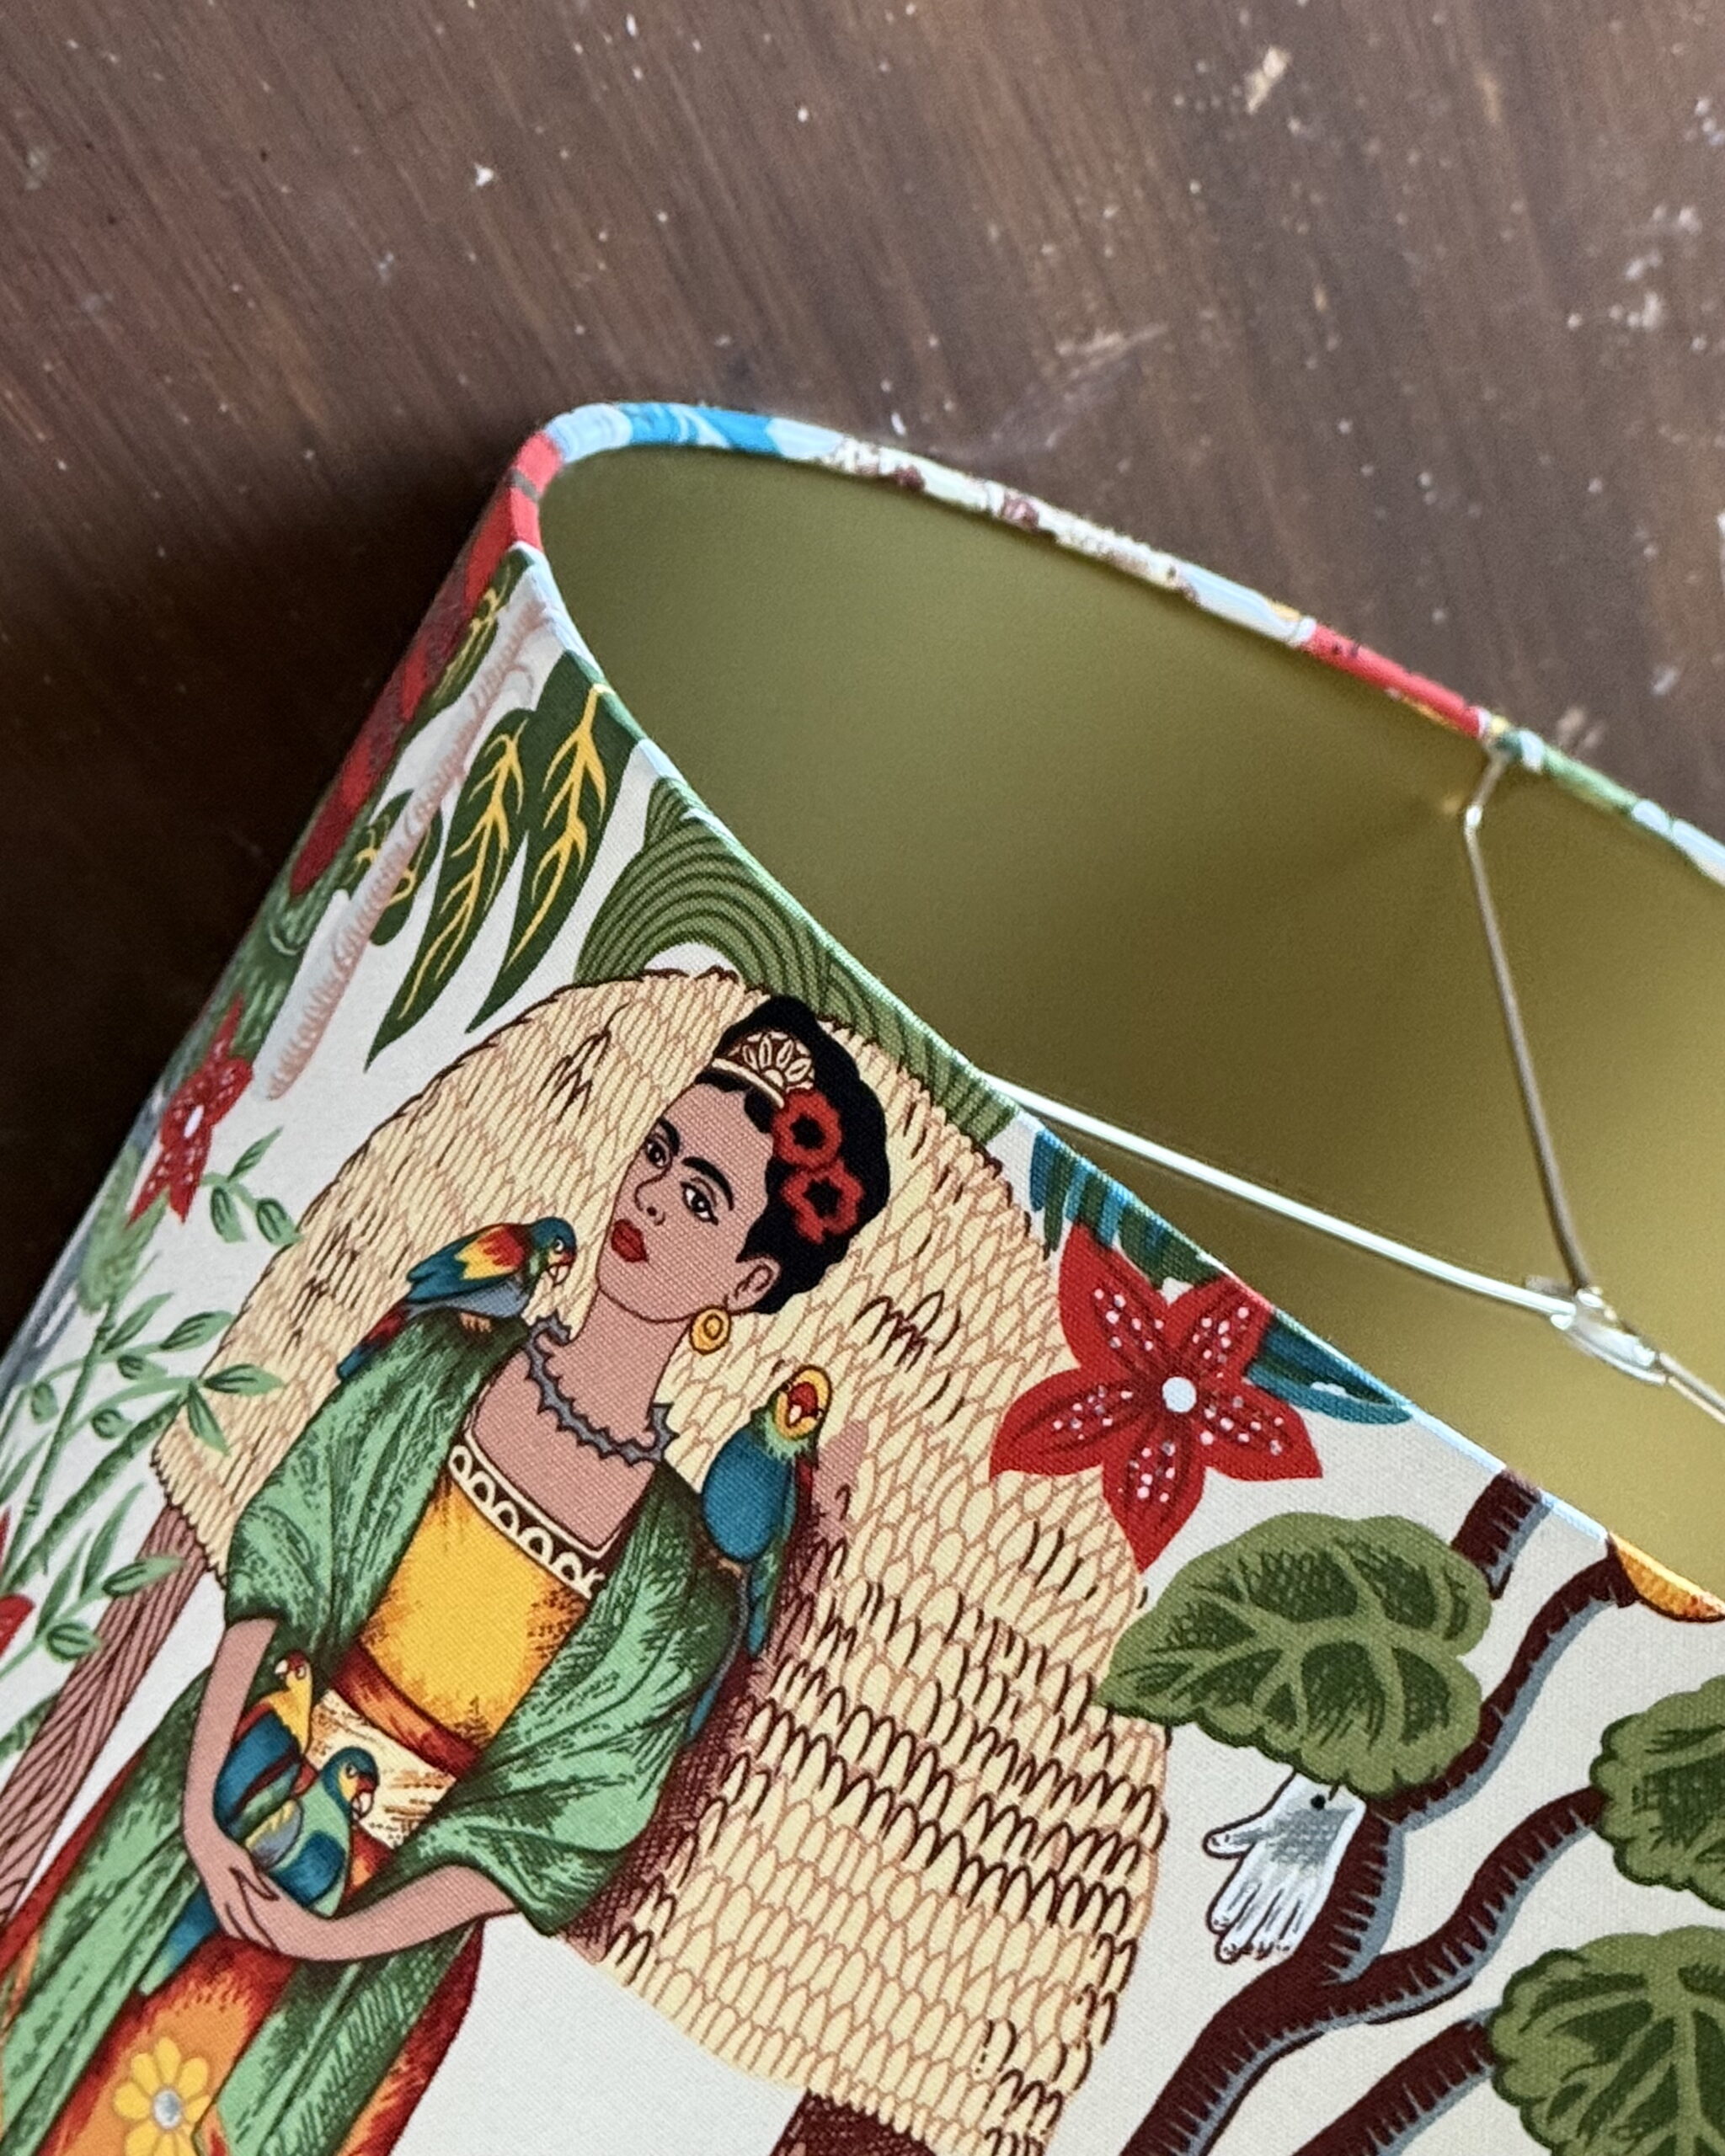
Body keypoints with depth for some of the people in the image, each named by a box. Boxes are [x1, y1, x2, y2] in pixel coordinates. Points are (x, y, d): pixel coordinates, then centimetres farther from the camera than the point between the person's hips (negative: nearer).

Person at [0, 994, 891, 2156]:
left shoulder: (680, 1582, -16)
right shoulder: (442, 1363, -11)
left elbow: (544, 1825, -12)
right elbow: (275, 1566, -8)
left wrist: (332, 1940, -17)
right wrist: (199, 1792, -18)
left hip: (381, 1907, -2)